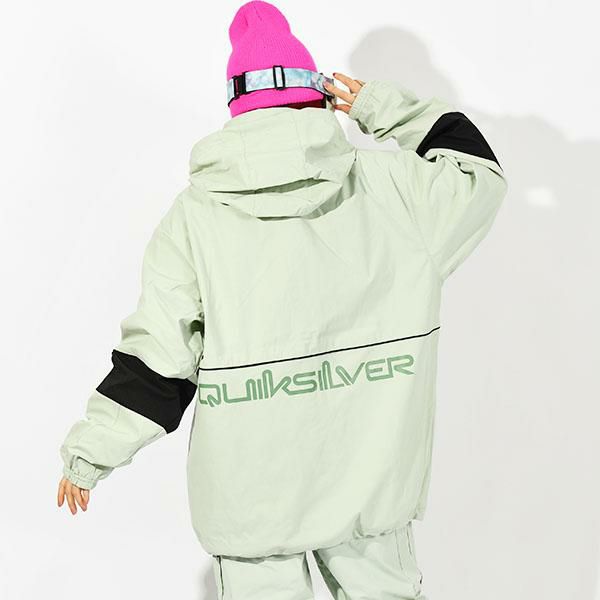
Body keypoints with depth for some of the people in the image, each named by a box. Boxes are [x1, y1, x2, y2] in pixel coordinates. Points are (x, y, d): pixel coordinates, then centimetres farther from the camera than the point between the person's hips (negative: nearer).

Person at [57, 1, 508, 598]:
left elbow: (156, 358, -10)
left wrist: (89, 452, 2)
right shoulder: (388, 188, -6)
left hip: (252, 489, -1)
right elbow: (478, 173, 13)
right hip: (370, 471, 2)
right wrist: (383, 107, 12)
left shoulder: (196, 213, -9)